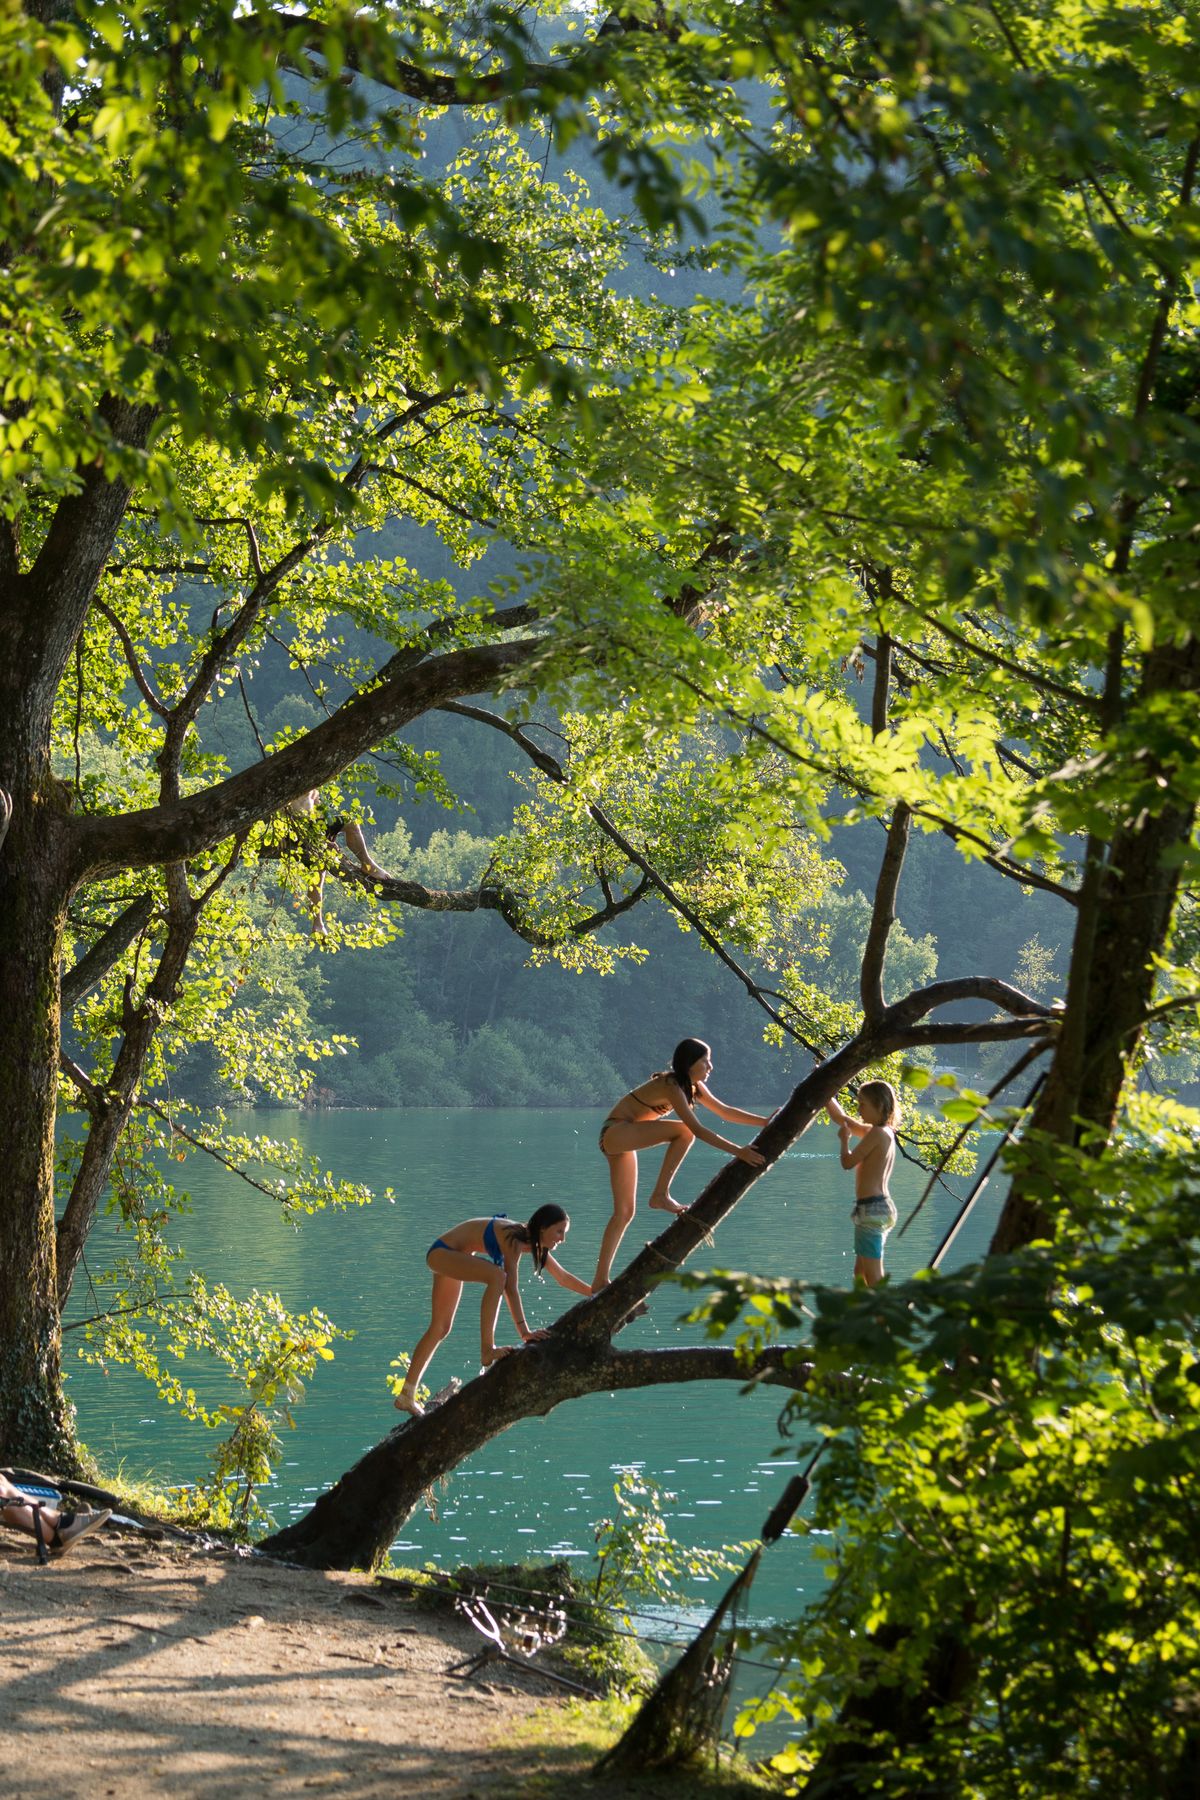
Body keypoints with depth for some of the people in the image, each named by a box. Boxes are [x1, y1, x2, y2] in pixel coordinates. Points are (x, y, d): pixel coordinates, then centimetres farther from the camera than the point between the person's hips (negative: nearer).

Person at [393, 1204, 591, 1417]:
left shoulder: (535, 1243, -3)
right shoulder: (515, 1241, -29)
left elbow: (563, 1277, 8)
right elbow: (511, 1288, -34)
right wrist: (524, 1332, -37)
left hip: (452, 1257, 10)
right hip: (441, 1252, -10)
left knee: (441, 1328, 12)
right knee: (497, 1276, -32)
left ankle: (407, 1396, 18)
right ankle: (487, 1351, -30)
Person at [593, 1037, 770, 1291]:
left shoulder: (692, 1086, 7)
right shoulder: (671, 1086, -22)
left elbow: (725, 1111, 14)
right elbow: (697, 1128, -30)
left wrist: (766, 1121, 7)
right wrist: (736, 1151, -34)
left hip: (622, 1141, 10)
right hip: (615, 1132, -10)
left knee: (624, 1213, 6)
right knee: (683, 1132, -25)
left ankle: (601, 1281, 7)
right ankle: (661, 1194, -20)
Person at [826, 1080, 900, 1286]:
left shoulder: (876, 1134, -14)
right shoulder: (884, 1132, 13)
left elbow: (848, 1162, -12)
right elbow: (842, 1119, 22)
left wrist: (844, 1140, 6)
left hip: (871, 1209, -10)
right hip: (879, 1206, 10)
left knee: (873, 1276, -8)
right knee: (861, 1272, 17)